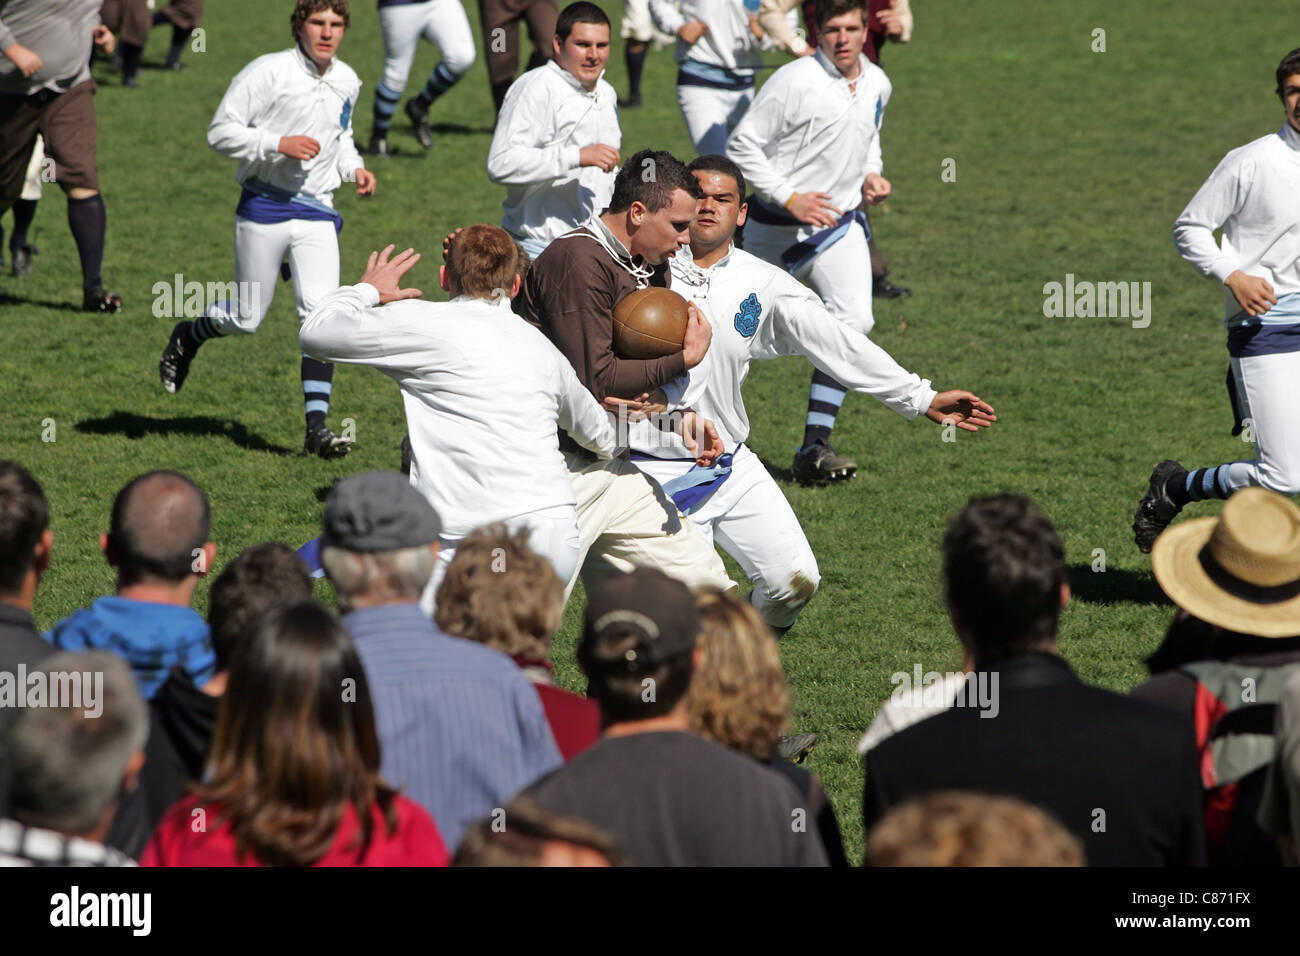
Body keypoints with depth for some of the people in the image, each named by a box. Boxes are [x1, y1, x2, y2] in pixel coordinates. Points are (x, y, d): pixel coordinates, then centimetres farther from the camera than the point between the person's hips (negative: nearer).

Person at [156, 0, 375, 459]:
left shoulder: (347, 82, 8)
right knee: (246, 319, 5)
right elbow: (221, 132, -11)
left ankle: (316, 426, -11)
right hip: (264, 209, -4)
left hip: (317, 213, 4)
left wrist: (353, 167, 8)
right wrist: (279, 144, -22)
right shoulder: (269, 72, -11)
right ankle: (186, 337, 38)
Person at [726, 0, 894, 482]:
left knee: (854, 320, -15)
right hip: (776, 226, -4)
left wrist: (872, 174, 5)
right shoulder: (795, 80, -17)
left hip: (840, 223, 4)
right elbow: (743, 144, -15)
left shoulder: (877, 85, 4)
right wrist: (788, 197, -19)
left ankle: (815, 446, -12)